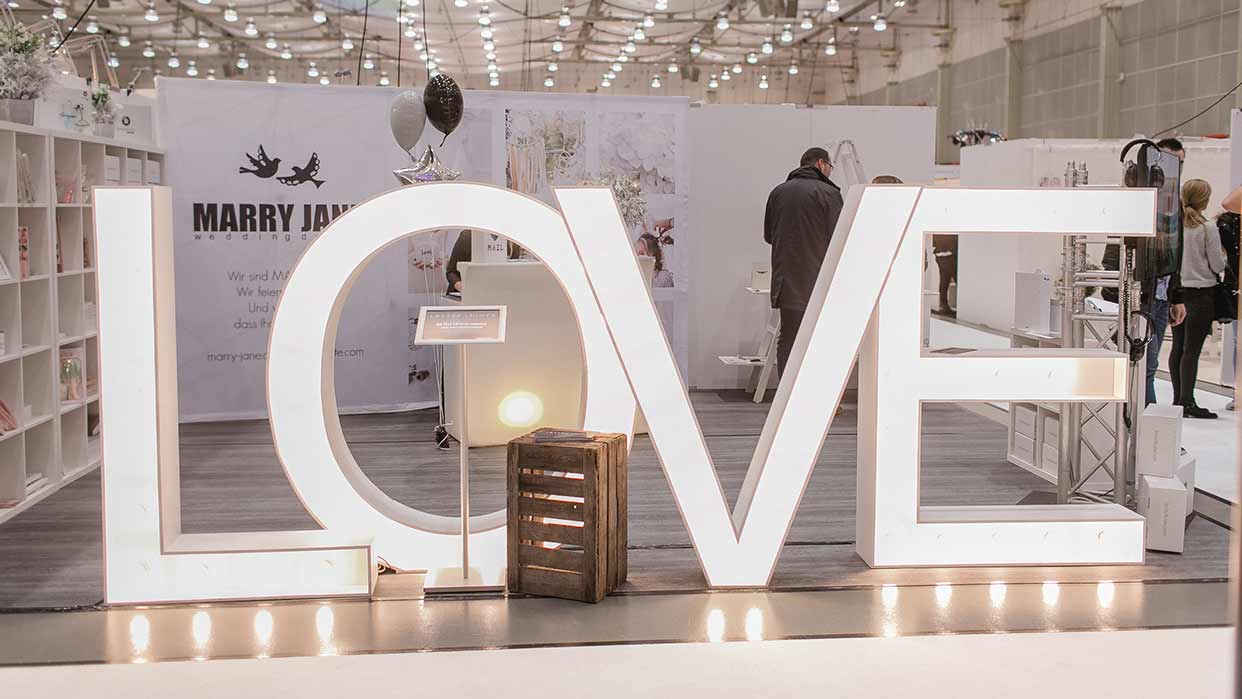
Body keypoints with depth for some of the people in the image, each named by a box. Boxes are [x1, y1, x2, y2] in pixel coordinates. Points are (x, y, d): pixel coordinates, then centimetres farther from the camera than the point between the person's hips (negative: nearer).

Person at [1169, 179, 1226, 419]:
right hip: (1201, 294, -5)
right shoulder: (1208, 230, -12)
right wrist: (1223, 255, 12)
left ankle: (1178, 399, 16)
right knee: (1192, 349, -4)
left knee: (1178, 347, 11)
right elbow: (1217, 265, -7)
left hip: (1177, 292, 5)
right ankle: (1187, 401, -2)